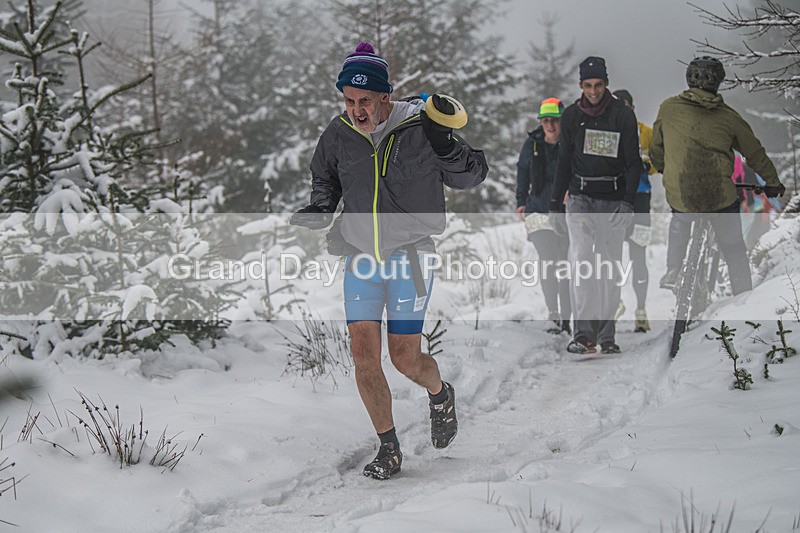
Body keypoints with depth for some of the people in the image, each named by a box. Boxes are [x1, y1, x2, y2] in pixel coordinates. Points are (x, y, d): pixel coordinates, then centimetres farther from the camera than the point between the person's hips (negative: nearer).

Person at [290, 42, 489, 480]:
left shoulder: (419, 129, -10)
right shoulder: (338, 136, -1)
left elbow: (471, 177, 1)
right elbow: (325, 190, 16)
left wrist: (443, 146, -18)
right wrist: (312, 216, -4)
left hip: (410, 256, -3)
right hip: (360, 258, 3)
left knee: (405, 359, -3)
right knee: (364, 354, -6)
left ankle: (440, 394, 33)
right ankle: (388, 449, 8)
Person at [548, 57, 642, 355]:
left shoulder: (623, 115, -3)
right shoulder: (571, 116, 5)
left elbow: (633, 162, -4)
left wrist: (627, 201, -16)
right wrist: (555, 204, 11)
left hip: (614, 199, -1)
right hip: (580, 196, 1)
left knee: (610, 267, 2)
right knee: (580, 258, -16)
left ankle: (606, 335, 10)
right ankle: (583, 333, -21)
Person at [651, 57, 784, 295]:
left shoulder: (668, 108, 3)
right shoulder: (729, 117, 3)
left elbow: (657, 146, 18)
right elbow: (755, 153, 14)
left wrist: (660, 167, 40)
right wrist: (773, 183, 29)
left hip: (678, 194, 1)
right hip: (721, 196, -1)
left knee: (680, 221, 33)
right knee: (733, 248, 15)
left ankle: (671, 275, 33)